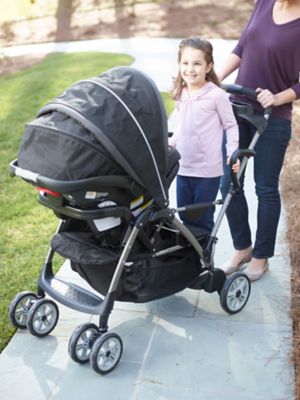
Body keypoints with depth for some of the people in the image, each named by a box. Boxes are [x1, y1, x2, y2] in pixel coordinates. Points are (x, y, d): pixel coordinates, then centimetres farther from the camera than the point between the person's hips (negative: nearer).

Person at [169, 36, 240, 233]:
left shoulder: (216, 95, -13)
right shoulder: (181, 94, 5)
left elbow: (231, 126, -6)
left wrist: (232, 152, -16)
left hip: (208, 171, -6)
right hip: (183, 168, 6)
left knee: (202, 220, 5)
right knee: (185, 217, 17)